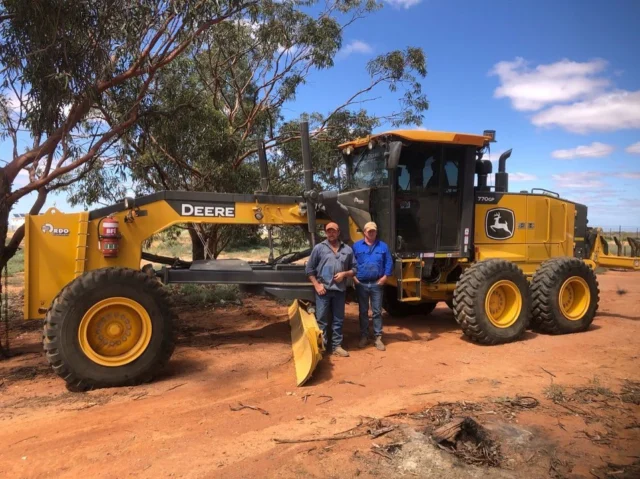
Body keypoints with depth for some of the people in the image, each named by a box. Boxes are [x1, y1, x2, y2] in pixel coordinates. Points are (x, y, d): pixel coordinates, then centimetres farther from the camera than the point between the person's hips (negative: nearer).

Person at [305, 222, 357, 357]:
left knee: (338, 320, 10)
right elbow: (309, 269, 2)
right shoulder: (319, 248, 1)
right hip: (323, 290, -2)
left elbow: (354, 269, 10)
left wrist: (344, 273, -9)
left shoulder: (347, 249, 7)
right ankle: (321, 347, 11)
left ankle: (337, 346, 21)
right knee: (321, 320, 2)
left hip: (340, 290, 2)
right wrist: (316, 285, -7)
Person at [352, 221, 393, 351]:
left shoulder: (383, 246, 5)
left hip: (377, 284, 0)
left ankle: (378, 338, 8)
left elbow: (389, 263, 4)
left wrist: (385, 277, -5)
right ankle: (364, 336, 19)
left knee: (377, 312, 3)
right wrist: (354, 277, -4)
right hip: (361, 284, 0)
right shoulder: (357, 246, 4)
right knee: (363, 311, 9)